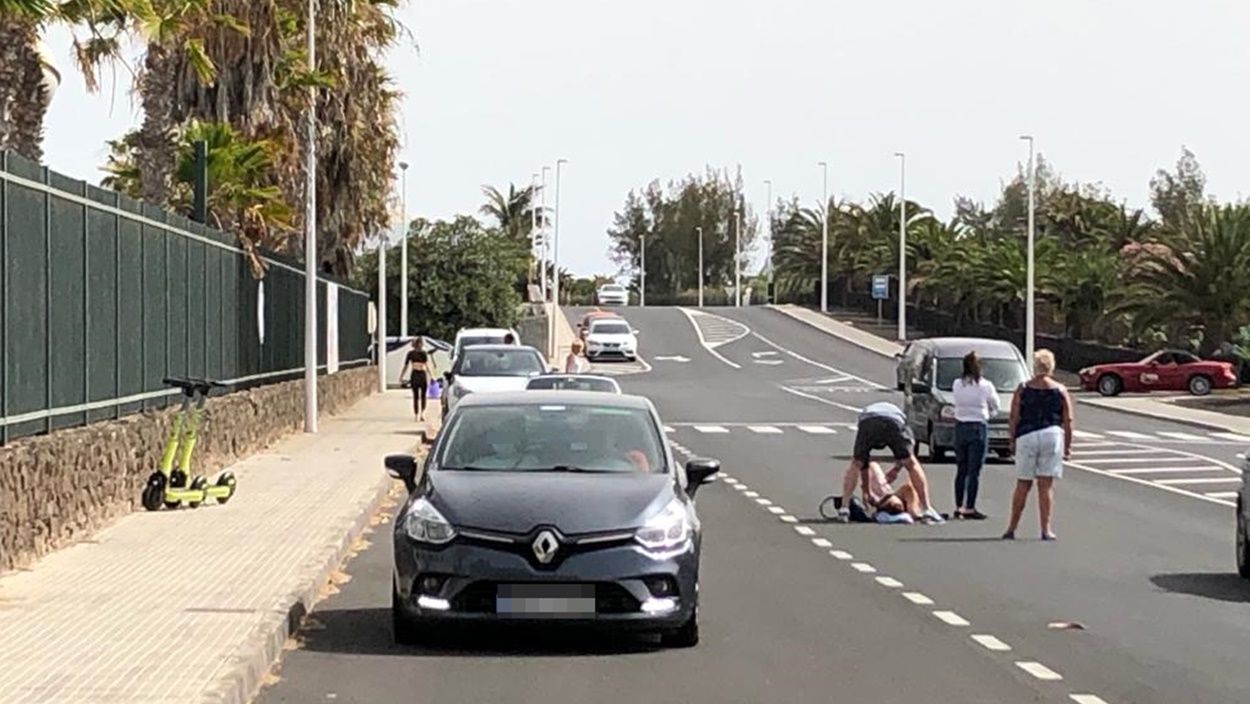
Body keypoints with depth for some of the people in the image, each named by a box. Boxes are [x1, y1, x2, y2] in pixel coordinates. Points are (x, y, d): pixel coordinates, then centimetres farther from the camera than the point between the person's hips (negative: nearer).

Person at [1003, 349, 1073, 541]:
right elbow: (1068, 421, 3)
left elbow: (1014, 417, 0)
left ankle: (1012, 528, 13)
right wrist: (1067, 446, 9)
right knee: (1046, 486, 2)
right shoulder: (1060, 391, 5)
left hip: (1026, 437, 0)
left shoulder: (1023, 389, 4)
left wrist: (1012, 440, 8)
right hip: (1052, 436, 0)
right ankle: (1046, 530, 0)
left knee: (1022, 485, 9)